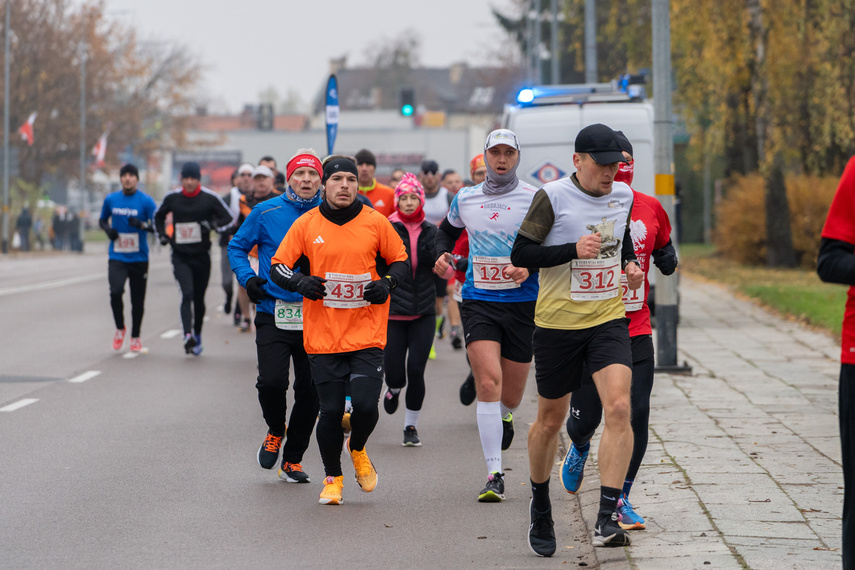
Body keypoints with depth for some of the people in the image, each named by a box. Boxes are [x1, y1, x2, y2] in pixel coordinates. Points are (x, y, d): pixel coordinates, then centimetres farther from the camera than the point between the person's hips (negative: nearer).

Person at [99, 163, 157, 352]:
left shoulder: (146, 201, -5)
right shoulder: (111, 199, 4)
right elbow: (102, 220, 20)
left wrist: (142, 225, -25)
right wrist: (108, 229, -2)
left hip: (139, 258, -1)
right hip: (117, 257, 1)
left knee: (138, 300, 5)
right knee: (115, 292, -20)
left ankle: (135, 337, 25)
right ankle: (120, 328, 5)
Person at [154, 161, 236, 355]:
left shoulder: (210, 198, -3)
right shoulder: (172, 198, 3)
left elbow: (229, 218, 3)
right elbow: (158, 216, 22)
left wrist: (213, 225, -16)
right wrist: (162, 234, 7)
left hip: (201, 256, 0)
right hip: (180, 257, 0)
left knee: (199, 298, 10)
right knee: (187, 294, -19)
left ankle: (197, 336, 28)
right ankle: (188, 336, -29)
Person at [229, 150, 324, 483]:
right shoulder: (266, 213, 0)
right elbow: (238, 247, 12)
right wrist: (247, 278, -4)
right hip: (273, 314, -1)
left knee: (309, 391, 4)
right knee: (271, 381, -15)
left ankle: (293, 460, 19)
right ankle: (275, 431, 17)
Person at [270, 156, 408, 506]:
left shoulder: (375, 222, 2)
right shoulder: (306, 224, 2)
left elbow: (401, 261, 12)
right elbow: (278, 266, 6)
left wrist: (387, 283, -8)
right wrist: (300, 282, -14)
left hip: (367, 333, 0)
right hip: (323, 335, 0)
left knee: (365, 404, -13)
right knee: (331, 410, -1)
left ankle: (357, 450, 22)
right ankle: (332, 478, 21)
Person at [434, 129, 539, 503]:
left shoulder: (535, 198, -3)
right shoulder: (465, 199, 8)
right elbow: (447, 230, 26)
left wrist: (529, 266, -20)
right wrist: (442, 254, 6)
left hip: (522, 303, -1)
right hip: (478, 302, 1)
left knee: (511, 394, 9)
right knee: (488, 383, -17)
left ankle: (504, 416, 49)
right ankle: (494, 475, -14)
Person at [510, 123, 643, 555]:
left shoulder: (623, 196, 6)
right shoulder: (552, 197, -10)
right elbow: (519, 253, -11)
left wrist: (629, 264, 5)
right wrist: (573, 250, -22)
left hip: (609, 318, 3)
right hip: (558, 321, -3)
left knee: (619, 407, -18)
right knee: (550, 419, 9)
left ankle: (607, 519, -18)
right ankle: (539, 506, 34)